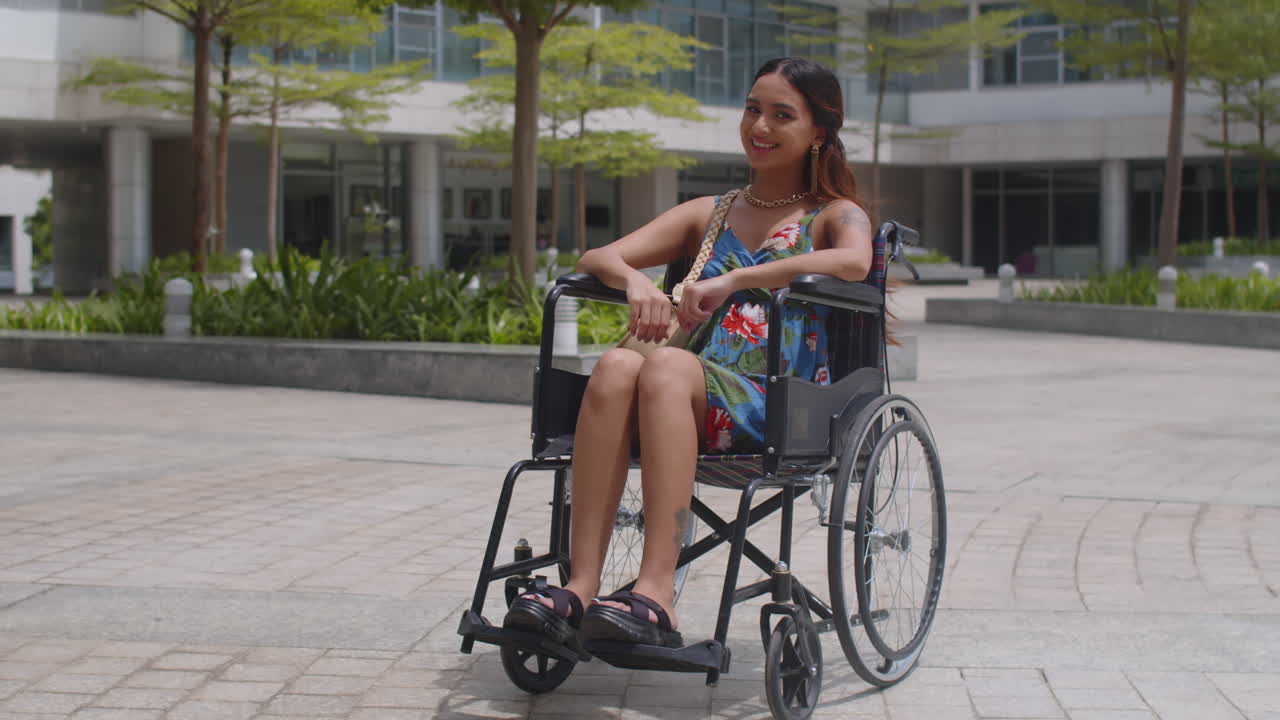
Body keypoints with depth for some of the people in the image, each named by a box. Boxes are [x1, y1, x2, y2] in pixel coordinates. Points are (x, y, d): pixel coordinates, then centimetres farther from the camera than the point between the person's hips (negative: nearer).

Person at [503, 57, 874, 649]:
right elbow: (597, 258, 14)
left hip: (779, 407, -4)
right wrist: (635, 280, -10)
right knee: (617, 366, -30)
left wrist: (732, 280, -19)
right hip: (695, 399, 4)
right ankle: (581, 586, -38)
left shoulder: (835, 215, 12)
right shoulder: (707, 215, 25)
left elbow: (855, 261, -14)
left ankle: (656, 594, -46)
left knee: (668, 365, -35)